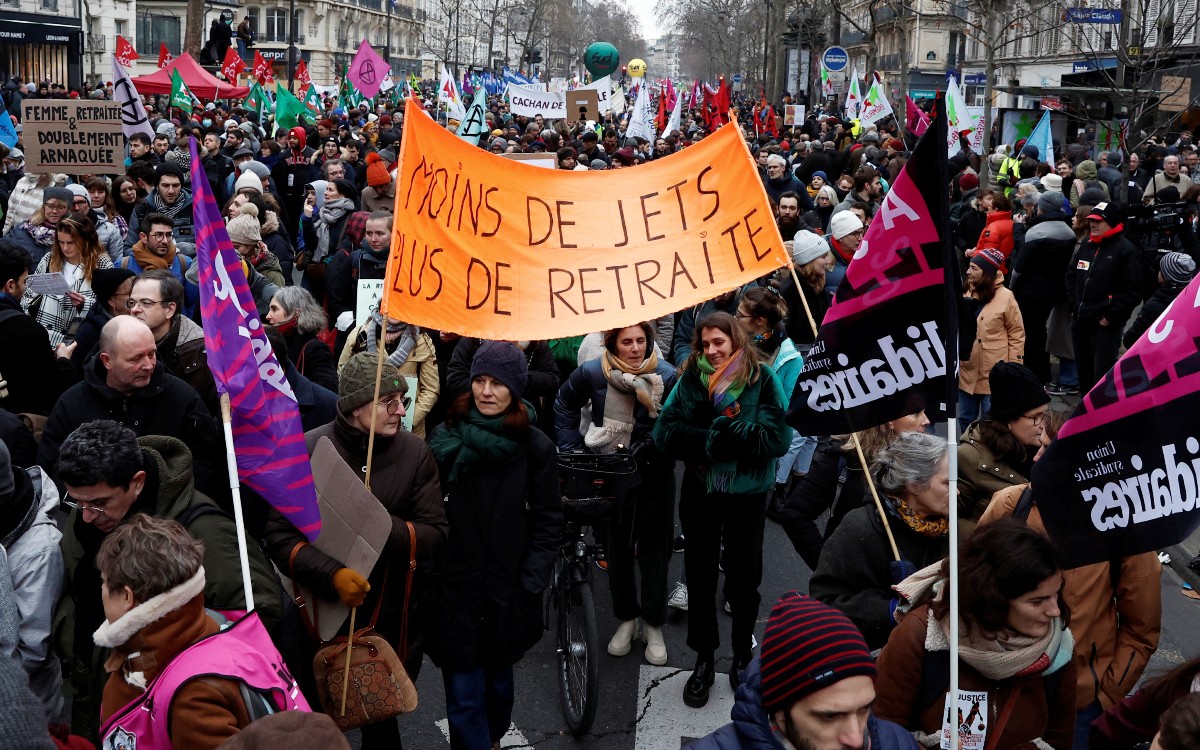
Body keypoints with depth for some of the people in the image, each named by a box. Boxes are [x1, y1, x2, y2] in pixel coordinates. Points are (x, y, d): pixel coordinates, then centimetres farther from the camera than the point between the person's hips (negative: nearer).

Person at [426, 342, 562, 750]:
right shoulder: (445, 440, -3)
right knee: (464, 695, -1)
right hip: (454, 589, -1)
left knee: (498, 678, 20)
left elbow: (547, 522, -1)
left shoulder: (535, 447, -4)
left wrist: (531, 582, -6)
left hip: (508, 591, 1)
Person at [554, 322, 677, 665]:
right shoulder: (592, 373, -9)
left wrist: (652, 445, -22)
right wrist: (571, 450, 5)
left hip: (653, 475, -1)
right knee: (616, 550, 13)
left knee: (653, 551, 6)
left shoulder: (666, 376, -14)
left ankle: (654, 626, 22)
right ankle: (626, 618, 30)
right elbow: (565, 406, 9)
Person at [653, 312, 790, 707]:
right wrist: (716, 440, -25)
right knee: (700, 577, 12)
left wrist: (713, 436, -24)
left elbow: (778, 438, -18)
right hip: (700, 492, 2)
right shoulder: (690, 379, -3)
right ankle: (704, 660, 28)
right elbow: (665, 434, -12)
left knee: (744, 578, 12)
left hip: (748, 494, -1)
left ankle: (743, 657, 32)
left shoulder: (762, 379, -8)